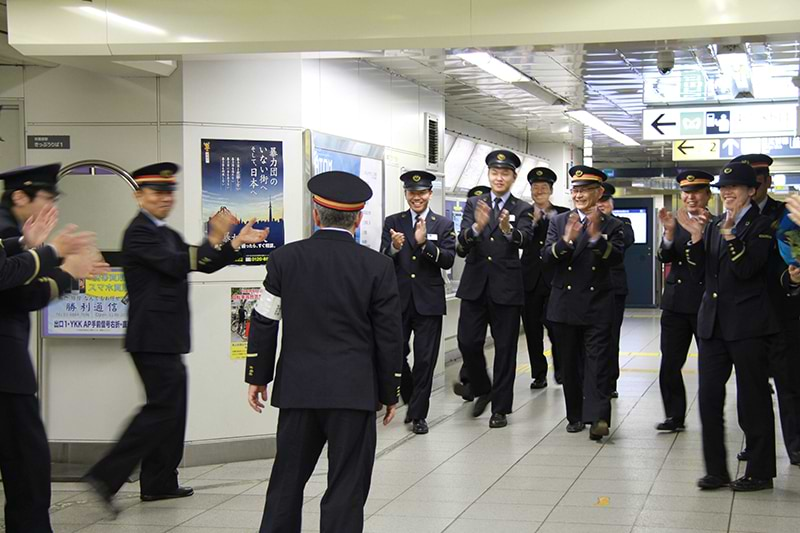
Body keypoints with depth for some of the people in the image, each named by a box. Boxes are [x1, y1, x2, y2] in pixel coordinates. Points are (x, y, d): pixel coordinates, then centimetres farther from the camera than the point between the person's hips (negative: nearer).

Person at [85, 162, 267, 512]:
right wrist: (214, 239, -22)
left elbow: (203, 265, 19)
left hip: (166, 340, 10)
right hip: (153, 338, -10)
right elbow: (177, 265, -23)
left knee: (171, 410, 14)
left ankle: (159, 483, 21)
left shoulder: (167, 234, 19)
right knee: (162, 409, -12)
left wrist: (237, 242, 8)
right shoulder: (139, 232, -12)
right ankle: (106, 476, -12)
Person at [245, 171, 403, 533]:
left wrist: (257, 377, 14)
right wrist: (390, 393, 7)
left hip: (297, 390, 2)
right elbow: (389, 336, -2)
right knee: (347, 489, 3)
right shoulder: (377, 266, -4)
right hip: (354, 391, -2)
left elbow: (263, 323, 3)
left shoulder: (285, 259, 0)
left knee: (287, 481, 13)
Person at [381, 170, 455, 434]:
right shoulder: (392, 222, 6)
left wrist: (425, 243, -22)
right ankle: (411, 400, 25)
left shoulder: (443, 225, 4)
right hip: (398, 301, 1)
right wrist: (394, 247, -22)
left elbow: (448, 260, -8)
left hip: (428, 302, -1)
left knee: (425, 361, 2)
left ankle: (418, 414, 13)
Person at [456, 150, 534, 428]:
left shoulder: (522, 209, 3)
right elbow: (463, 240, -8)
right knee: (467, 342, -1)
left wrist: (508, 230, -39)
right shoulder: (474, 204, 7)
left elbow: (525, 238, -17)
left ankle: (500, 408, 12)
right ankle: (482, 390, 24)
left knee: (505, 348, 2)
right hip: (475, 284, 2)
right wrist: (477, 226, -30)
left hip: (506, 286, -2)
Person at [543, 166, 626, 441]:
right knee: (570, 363, 9)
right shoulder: (559, 222, 7)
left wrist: (596, 237, -29)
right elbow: (546, 256, -5)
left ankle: (597, 418, -15)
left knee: (597, 362, -9)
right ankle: (575, 415, 18)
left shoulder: (612, 226, 1)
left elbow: (616, 257, -14)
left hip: (597, 305, -3)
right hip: (565, 304, 3)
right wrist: (566, 240, -23)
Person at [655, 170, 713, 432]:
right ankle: (675, 416, 11)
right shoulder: (676, 225, 9)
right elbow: (665, 257, -4)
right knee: (670, 364, 2)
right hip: (676, 304, 4)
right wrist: (669, 232, -22)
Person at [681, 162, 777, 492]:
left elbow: (746, 269, -16)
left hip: (746, 324, -6)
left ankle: (760, 472, 11)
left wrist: (730, 235, -24)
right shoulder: (713, 226, 13)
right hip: (712, 322, 6)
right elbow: (701, 273, 8)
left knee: (752, 399, 1)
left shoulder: (760, 226, -5)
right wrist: (696, 239, -5)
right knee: (709, 397, 4)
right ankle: (716, 470, 13)